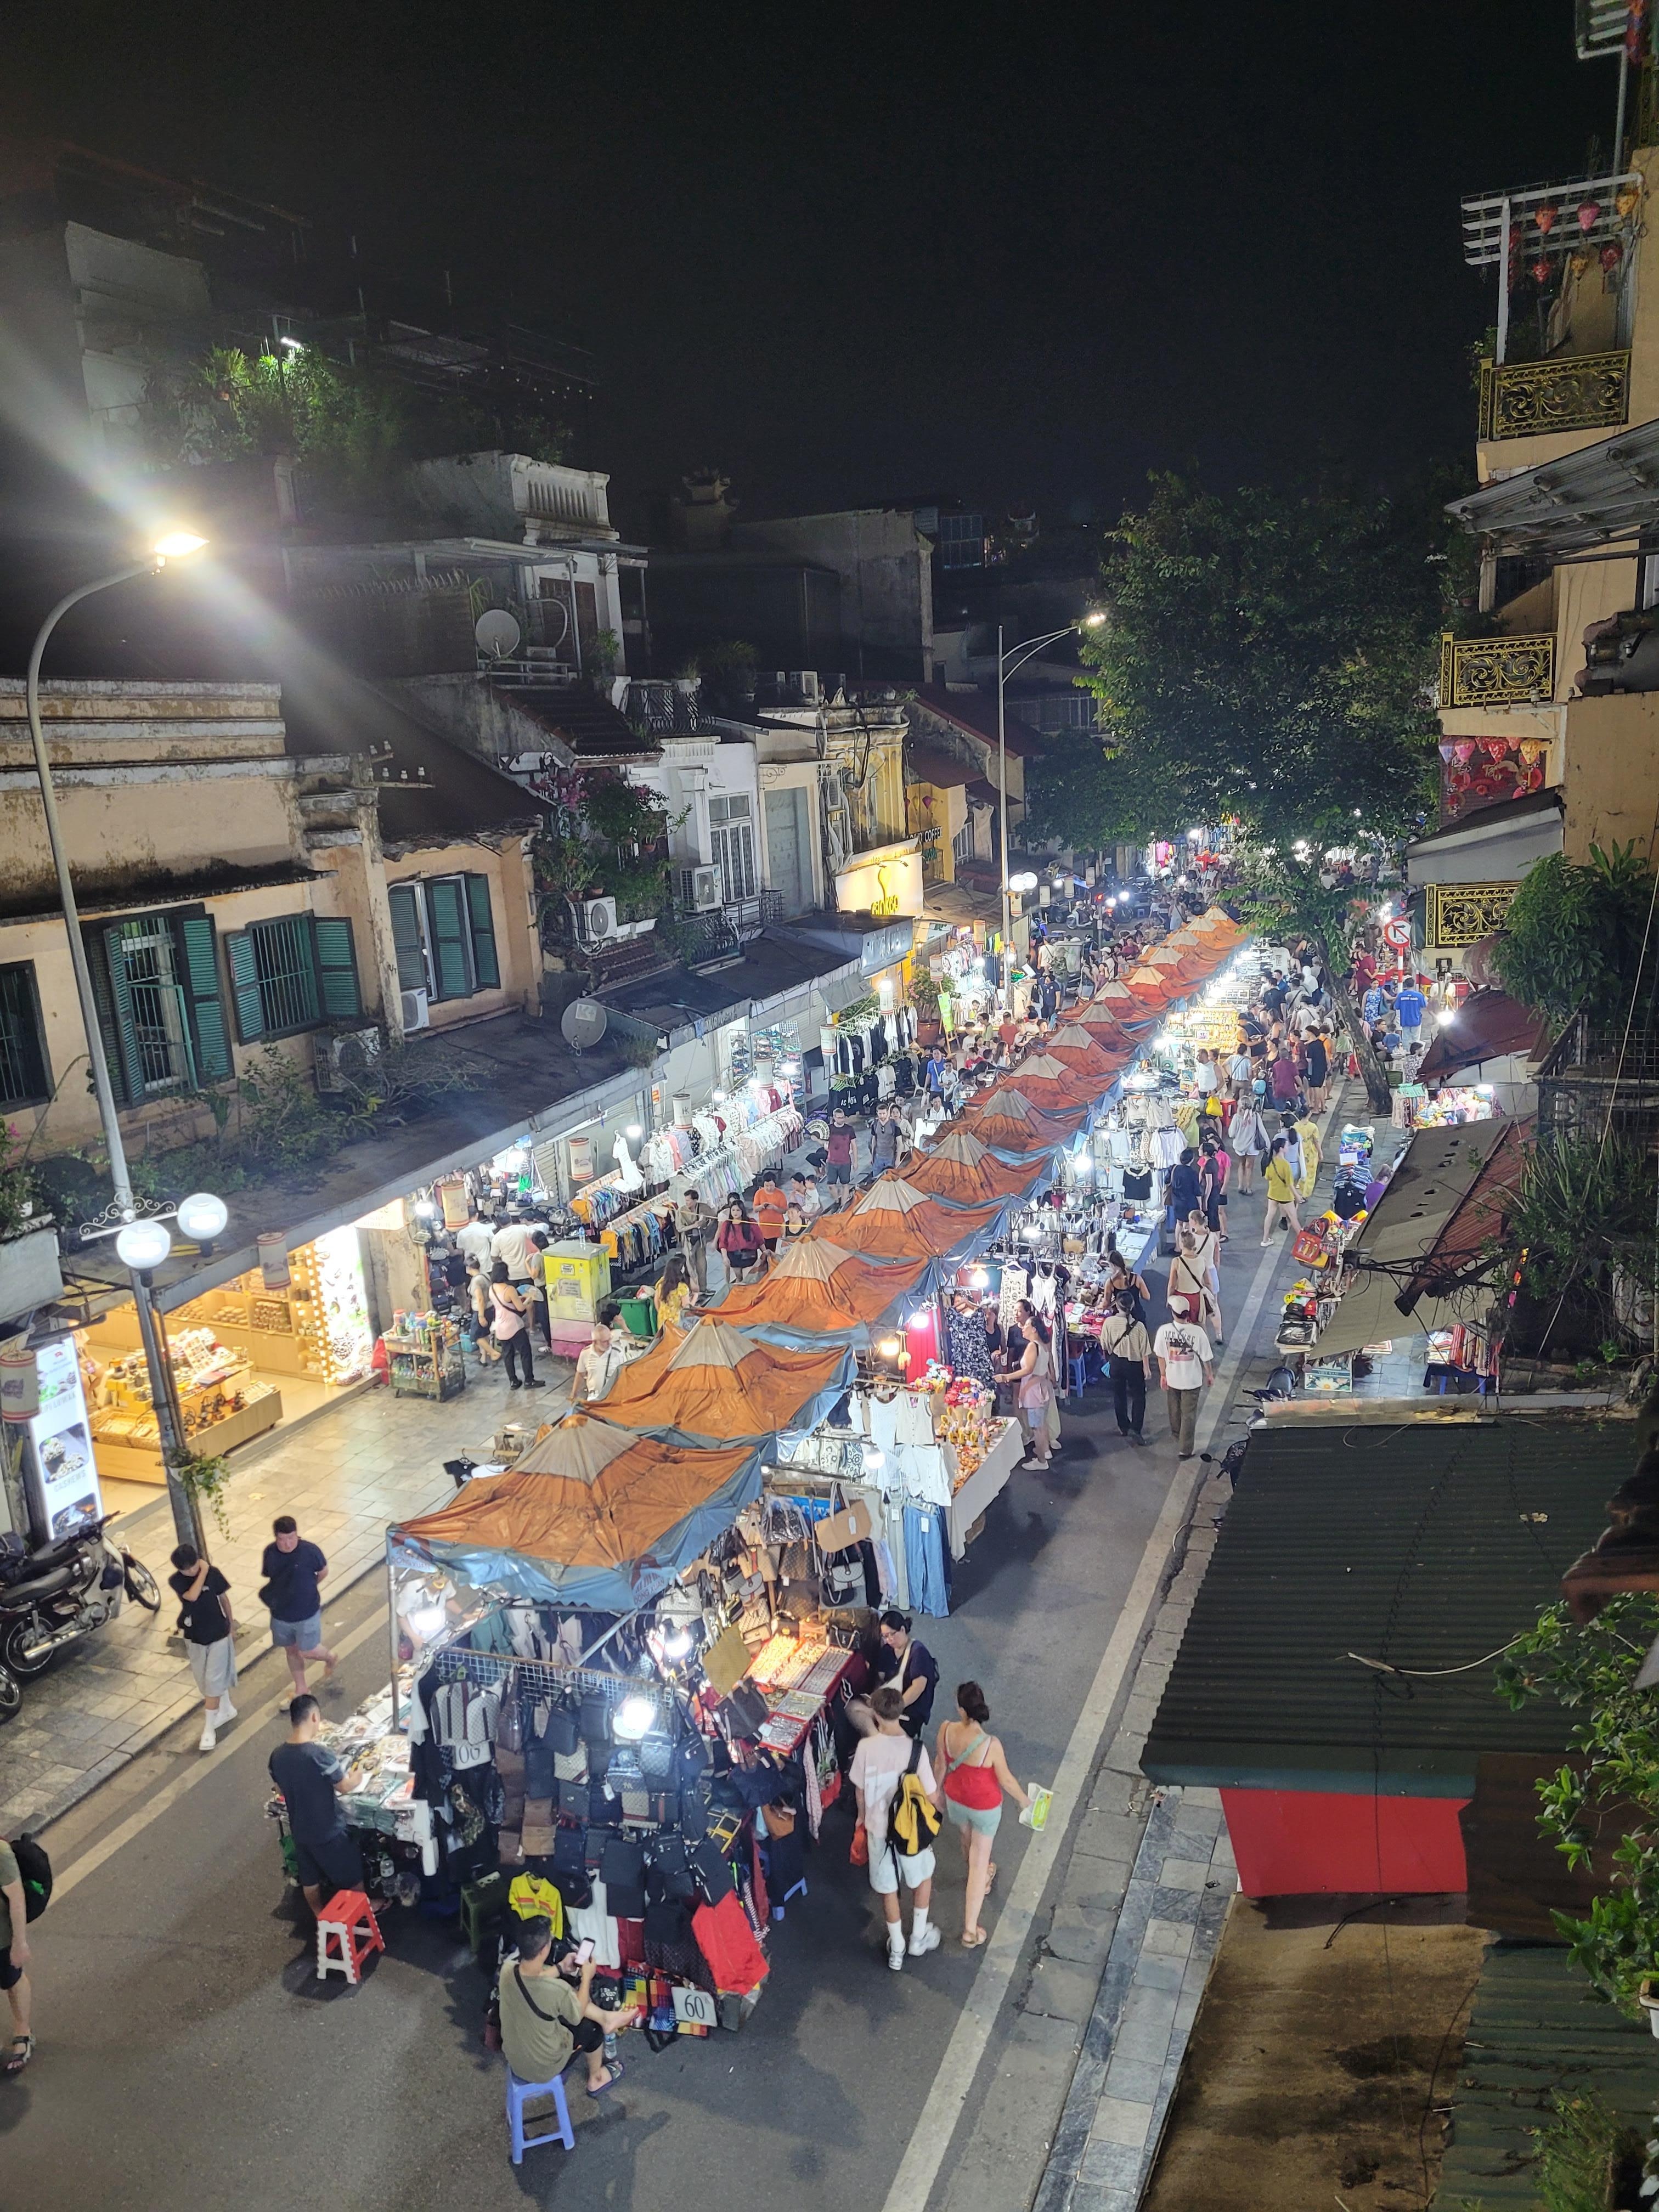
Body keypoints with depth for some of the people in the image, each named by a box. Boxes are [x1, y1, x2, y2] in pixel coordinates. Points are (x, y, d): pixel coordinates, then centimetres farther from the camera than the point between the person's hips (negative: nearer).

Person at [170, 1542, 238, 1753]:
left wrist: (231, 1626, 6)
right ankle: (227, 1710, 39)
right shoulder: (175, 1580, -14)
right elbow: (191, 1596, -32)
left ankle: (208, 1729, 7)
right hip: (194, 1637, 3)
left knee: (213, 1682, -1)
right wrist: (202, 1573, -26)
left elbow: (224, 1599, -2)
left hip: (218, 1635, -3)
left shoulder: (213, 1573, -16)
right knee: (204, 1680, 18)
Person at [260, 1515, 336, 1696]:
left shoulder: (310, 1551, -23)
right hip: (280, 1614, 4)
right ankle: (300, 1689, 40)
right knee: (291, 1651, 19)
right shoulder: (270, 1552, -13)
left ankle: (330, 1658, 38)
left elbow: (323, 1571, -4)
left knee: (307, 1652, 5)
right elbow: (268, 1576, 7)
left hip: (307, 1614, -4)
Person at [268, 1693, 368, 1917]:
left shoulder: (277, 1756, -11)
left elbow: (282, 1790, 6)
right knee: (352, 1873, 18)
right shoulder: (320, 1754, -31)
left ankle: (321, 1919, 44)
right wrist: (357, 1777, 3)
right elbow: (346, 1787, -18)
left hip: (299, 1831, 5)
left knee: (310, 1878, 26)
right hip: (329, 1832, -5)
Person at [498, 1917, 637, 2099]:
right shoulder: (556, 1990, -35)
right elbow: (578, 2015, -12)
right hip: (544, 2068, -5)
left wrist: (561, 1968, 7)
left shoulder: (507, 1969, -21)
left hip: (513, 2057, 5)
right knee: (592, 2026, 21)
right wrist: (587, 1977, 0)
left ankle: (606, 2017, 35)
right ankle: (596, 2079, 44)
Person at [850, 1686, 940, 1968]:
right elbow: (931, 1795, -16)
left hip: (878, 1829, 1)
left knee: (888, 1888, 22)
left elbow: (859, 1790, -6)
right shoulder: (915, 1749, -26)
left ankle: (896, 1950, 37)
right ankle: (918, 1939, 41)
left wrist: (863, 1817, 15)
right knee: (923, 1878, 28)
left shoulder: (866, 1748, -21)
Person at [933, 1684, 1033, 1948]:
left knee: (967, 1841, 33)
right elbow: (1006, 1780, -19)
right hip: (985, 1807, -4)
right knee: (979, 1861, 15)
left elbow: (940, 1764, -8)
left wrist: (939, 1790, 12)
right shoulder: (991, 1745, -36)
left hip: (955, 1800, 4)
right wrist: (1024, 1799, 2)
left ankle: (981, 1879, 64)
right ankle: (970, 1931, 22)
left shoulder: (946, 1730, -27)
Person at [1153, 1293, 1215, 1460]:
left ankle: (1177, 1436, 49)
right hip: (1191, 1380, -2)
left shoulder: (1164, 1330, -19)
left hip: (1172, 1378, 2)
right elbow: (1206, 1357, -14)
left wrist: (1163, 1374, 8)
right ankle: (1185, 1449, 16)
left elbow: (1161, 1356, -7)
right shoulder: (1197, 1332, -24)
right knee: (1189, 1415, 12)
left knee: (1174, 1411, 26)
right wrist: (1210, 1375, 5)